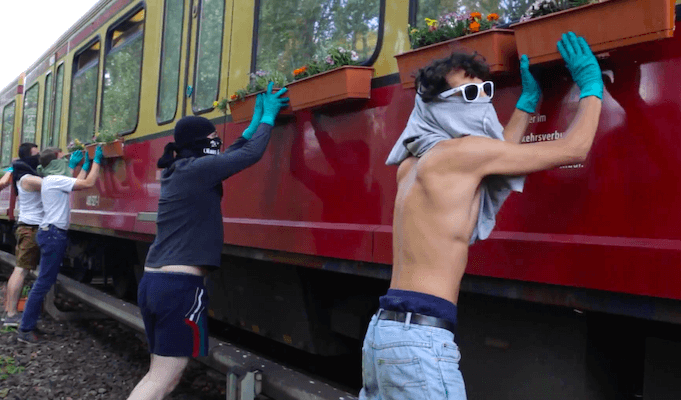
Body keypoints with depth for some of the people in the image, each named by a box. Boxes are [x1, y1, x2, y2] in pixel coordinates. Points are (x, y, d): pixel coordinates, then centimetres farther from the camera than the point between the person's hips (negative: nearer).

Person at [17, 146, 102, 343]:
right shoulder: (55, 180, -14)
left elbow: (77, 183, 27)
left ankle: (29, 323, 18)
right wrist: (96, 161, -9)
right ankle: (25, 330, -8)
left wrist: (85, 164, 31)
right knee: (44, 281, -10)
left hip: (52, 233, 11)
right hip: (53, 234, -11)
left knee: (46, 281, 14)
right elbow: (88, 183, -18)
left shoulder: (52, 180, 17)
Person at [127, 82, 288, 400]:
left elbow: (229, 157, 25)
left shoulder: (176, 172, 15)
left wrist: (255, 122, 29)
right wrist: (268, 117, 9)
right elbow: (251, 154, -6)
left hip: (152, 282, 9)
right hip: (180, 287, -9)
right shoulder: (195, 169, -10)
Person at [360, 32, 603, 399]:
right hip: (420, 338, -9)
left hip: (384, 328, 9)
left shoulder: (412, 166, 17)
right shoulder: (460, 150, -8)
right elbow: (573, 149, -2)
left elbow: (491, 161, 26)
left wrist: (529, 101, 30)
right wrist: (591, 85, 12)